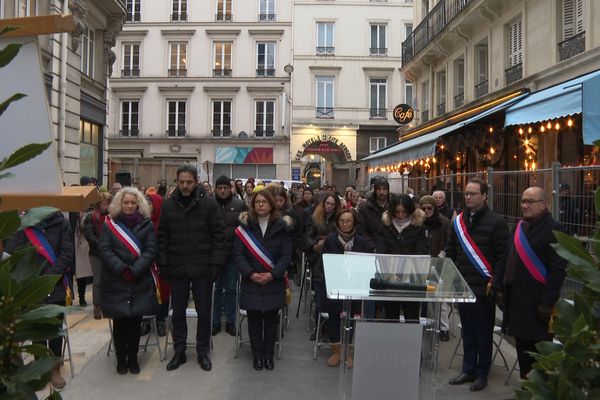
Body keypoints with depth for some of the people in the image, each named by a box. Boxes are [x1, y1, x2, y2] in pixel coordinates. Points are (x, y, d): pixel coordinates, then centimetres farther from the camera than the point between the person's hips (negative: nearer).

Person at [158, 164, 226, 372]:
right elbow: (162, 236, 6)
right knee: (178, 312, 12)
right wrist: (163, 264, -1)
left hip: (202, 269, -2)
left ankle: (203, 352, 24)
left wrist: (216, 263, -11)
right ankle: (179, 352, 27)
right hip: (177, 269, 2)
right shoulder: (168, 204, 3)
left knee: (204, 312, 8)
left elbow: (219, 235, -6)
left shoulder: (209, 203, -5)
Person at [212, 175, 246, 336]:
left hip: (233, 252, 0)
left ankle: (230, 321, 22)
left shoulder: (239, 205, 0)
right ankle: (216, 321, 23)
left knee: (231, 288, 10)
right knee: (216, 288, 11)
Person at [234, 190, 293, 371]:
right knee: (254, 320, 7)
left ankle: (269, 355, 25)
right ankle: (257, 356, 23)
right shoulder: (245, 225, -1)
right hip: (251, 282, 0)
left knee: (271, 320, 9)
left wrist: (273, 274, -15)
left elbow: (286, 255, -4)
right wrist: (250, 274, -15)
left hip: (274, 283, 0)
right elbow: (239, 254, -4)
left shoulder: (281, 227, -1)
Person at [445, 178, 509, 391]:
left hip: (484, 288, -5)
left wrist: (495, 282, -13)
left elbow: (503, 256, -10)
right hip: (463, 286, 5)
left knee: (483, 332, 7)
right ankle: (468, 370, 26)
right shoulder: (459, 220, 9)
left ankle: (482, 374, 21)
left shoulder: (496, 222, -9)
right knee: (467, 331, 14)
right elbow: (450, 251, 15)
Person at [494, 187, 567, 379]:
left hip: (537, 302, -7)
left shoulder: (553, 230, -9)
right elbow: (507, 260, 18)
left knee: (539, 348, 1)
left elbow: (558, 269, -14)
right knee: (522, 345, 15)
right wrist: (499, 287, 14)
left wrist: (548, 302, -17)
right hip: (516, 297, 7)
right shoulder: (519, 228, 13)